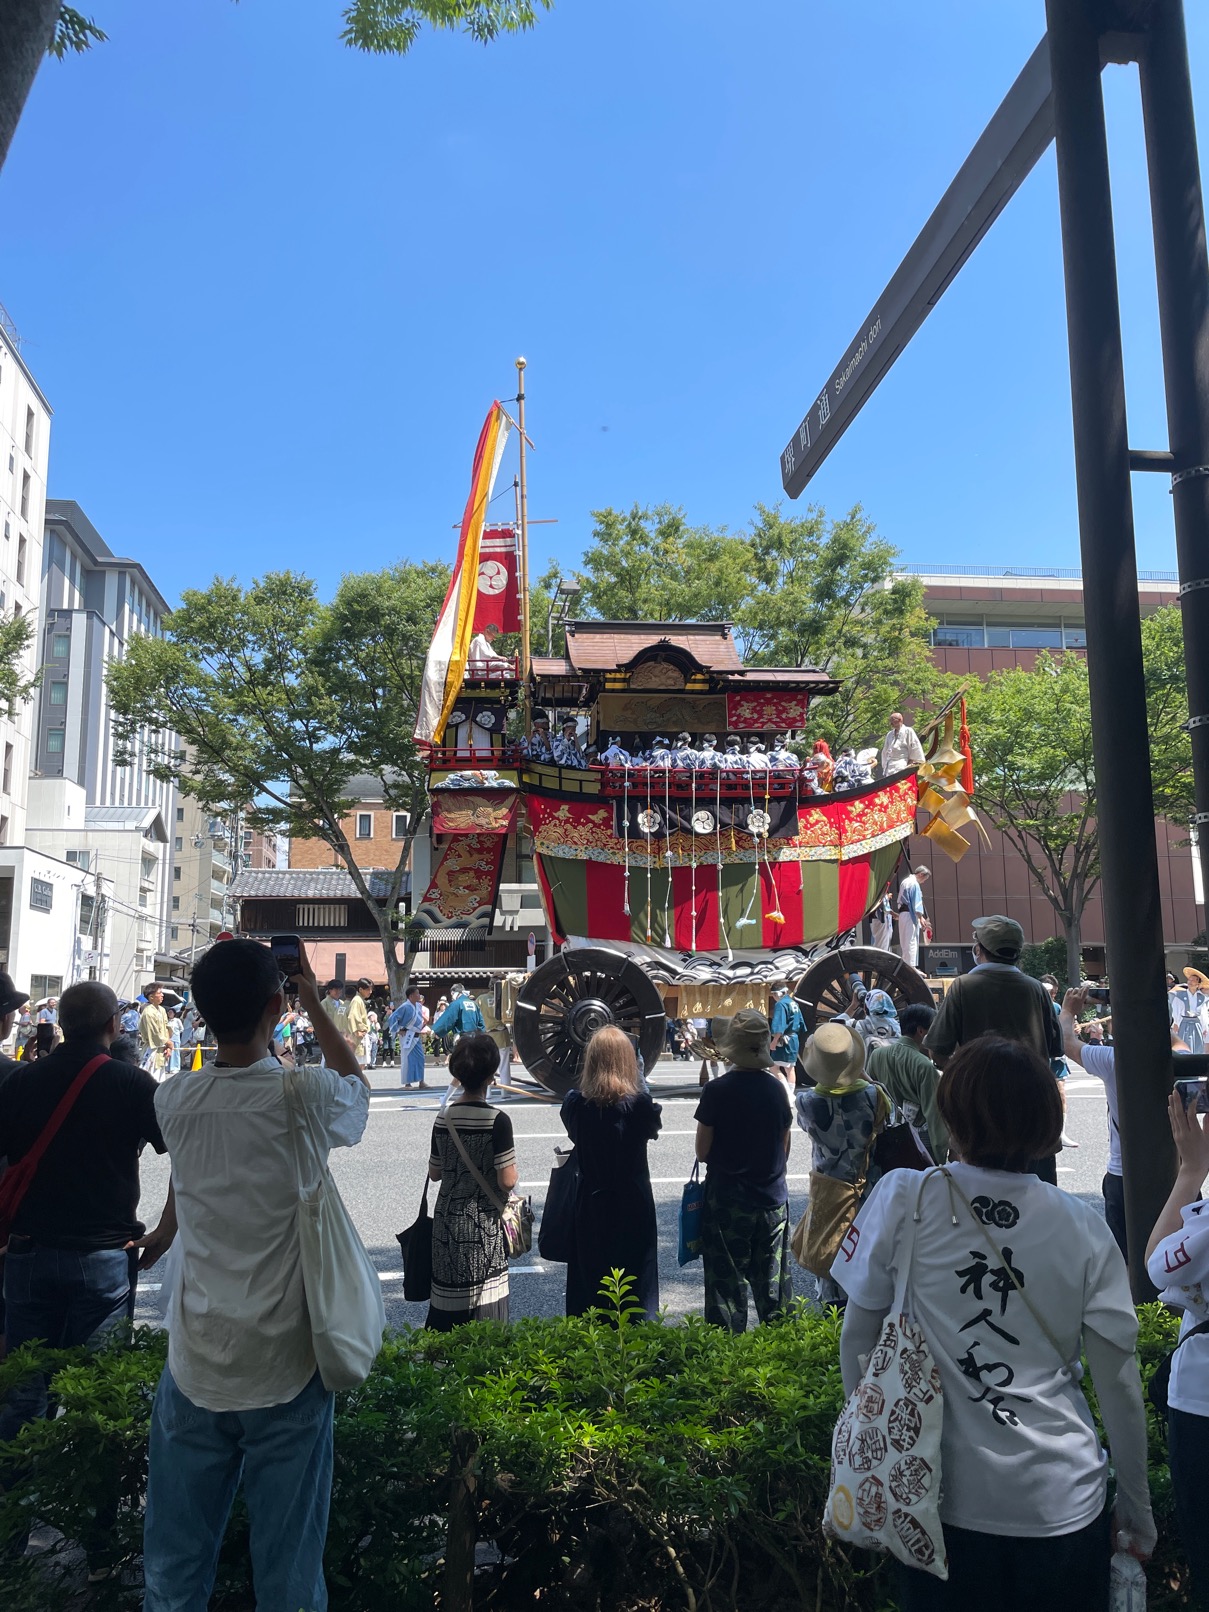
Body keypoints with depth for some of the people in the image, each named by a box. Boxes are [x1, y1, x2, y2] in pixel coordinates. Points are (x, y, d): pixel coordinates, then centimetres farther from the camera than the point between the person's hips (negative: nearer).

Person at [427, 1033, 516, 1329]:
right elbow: (507, 1182, -16)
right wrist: (511, 1168, 4)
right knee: (483, 1303, 5)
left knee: (447, 1299, 13)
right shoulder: (497, 1120, -16)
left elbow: (434, 1173, 7)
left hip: (447, 1224, 4)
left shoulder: (444, 1117, -3)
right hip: (483, 1225, -4)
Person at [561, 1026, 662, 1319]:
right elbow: (653, 1131, 4)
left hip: (589, 1204, 2)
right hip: (632, 1206, -2)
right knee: (634, 1281, 11)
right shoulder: (639, 1105, -17)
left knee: (588, 1276, 15)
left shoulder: (574, 1102, -10)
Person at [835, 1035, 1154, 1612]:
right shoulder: (1084, 1228, -9)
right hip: (1063, 1506, 1)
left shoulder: (904, 1198, -13)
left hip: (943, 1499, -1)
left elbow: (857, 1339, -5)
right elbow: (1119, 1382, -3)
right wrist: (1137, 1507, 12)